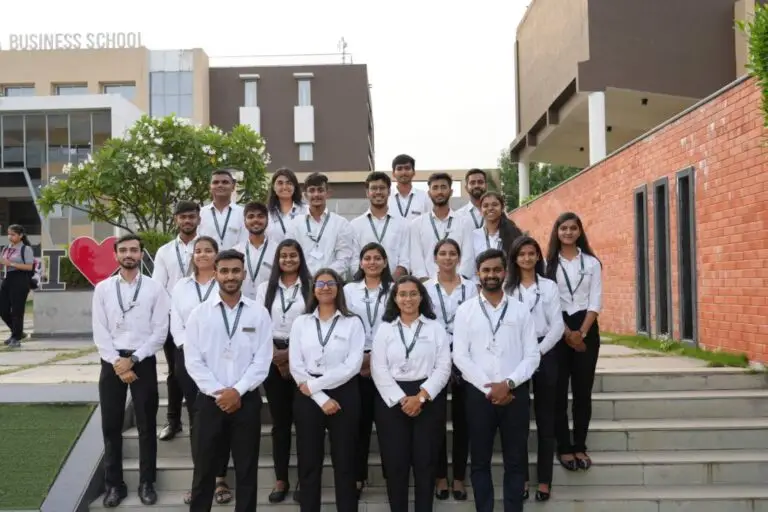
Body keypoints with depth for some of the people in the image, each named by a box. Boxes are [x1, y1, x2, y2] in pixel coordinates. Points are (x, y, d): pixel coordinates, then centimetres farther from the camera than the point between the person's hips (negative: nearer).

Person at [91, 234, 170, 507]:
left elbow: (160, 332, -4)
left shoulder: (154, 288, 0)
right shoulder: (103, 288, 4)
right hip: (111, 361, 2)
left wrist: (133, 359, -11)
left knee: (146, 426, 6)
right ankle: (114, 484, 21)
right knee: (111, 426, 8)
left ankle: (147, 483, 19)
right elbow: (100, 332, 0)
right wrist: (117, 362, -10)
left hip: (143, 361, -1)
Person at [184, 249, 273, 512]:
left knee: (246, 469, 9)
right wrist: (219, 393, -11)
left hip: (247, 400, 0)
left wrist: (237, 391, -13)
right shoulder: (199, 313, 1)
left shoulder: (259, 313, 0)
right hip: (210, 400, 0)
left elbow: (262, 360, -4)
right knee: (205, 468, 9)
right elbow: (193, 361, -4)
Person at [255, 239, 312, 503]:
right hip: (273, 358, 2)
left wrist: (293, 352, -11)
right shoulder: (265, 288, 13)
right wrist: (273, 352, -8)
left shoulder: (310, 286, 2)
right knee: (280, 421, 7)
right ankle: (281, 480, 16)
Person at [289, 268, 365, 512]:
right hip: (308, 397, 2)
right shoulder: (301, 322, 6)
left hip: (343, 395, -2)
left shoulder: (353, 322, -1)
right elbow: (296, 366, -2)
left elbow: (353, 365, -11)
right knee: (309, 462, 8)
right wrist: (321, 399, -11)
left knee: (344, 462, 6)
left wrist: (313, 384, -13)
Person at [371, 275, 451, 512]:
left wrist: (421, 396, -13)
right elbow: (379, 369, -2)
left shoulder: (435, 328, 5)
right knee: (395, 462, 2)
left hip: (428, 399, 0)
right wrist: (402, 399, -12)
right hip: (392, 400, 0)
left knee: (425, 461, 3)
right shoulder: (384, 329, 6)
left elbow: (443, 367, -2)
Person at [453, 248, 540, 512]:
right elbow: (460, 356, -4)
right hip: (478, 393, 0)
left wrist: (509, 384, -13)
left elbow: (532, 356, 1)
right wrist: (488, 388, -11)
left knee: (515, 461, 7)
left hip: (515, 393, 1)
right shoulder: (465, 311, 2)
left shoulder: (521, 311, 6)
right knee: (480, 461, 8)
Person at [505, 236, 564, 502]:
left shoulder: (549, 286, 5)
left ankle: (544, 480, 10)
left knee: (545, 418, 3)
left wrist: (538, 351, -9)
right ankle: (521, 477, 12)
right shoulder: (506, 288, 6)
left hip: (544, 354, 0)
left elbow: (557, 325, -1)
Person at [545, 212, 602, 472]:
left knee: (583, 390, 4)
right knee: (559, 390, 0)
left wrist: (582, 332, -10)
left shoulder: (592, 263, 7)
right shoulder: (547, 263, 3)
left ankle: (580, 446, 13)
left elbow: (595, 302, 1)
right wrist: (567, 333, -10)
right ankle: (564, 447, 8)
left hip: (586, 329, 1)